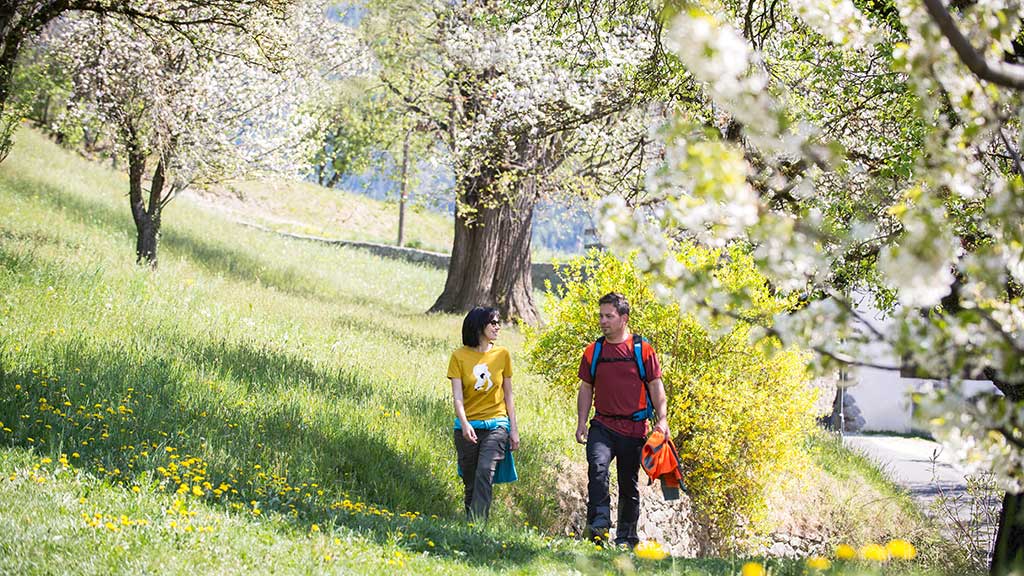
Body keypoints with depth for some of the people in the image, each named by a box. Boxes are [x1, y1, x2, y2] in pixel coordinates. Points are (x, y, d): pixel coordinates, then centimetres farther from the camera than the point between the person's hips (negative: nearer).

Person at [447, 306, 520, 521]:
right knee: (470, 483, 4)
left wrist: (514, 429, 8)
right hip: (468, 428, 0)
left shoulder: (502, 354, 6)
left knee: (485, 473, -20)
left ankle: (477, 523, -27)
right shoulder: (459, 356, 0)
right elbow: (457, 396, -7)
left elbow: (508, 395, 12)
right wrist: (464, 424, -23)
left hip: (496, 425, 0)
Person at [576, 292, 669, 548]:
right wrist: (581, 424, 6)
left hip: (633, 428, -1)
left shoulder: (642, 349, 0)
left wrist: (662, 419, -8)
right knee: (597, 465, -26)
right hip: (603, 425, 1)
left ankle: (626, 538, 19)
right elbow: (586, 389, 13)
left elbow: (655, 386, 2)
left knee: (629, 484, 7)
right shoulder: (593, 351, 7)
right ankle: (599, 523, -30)